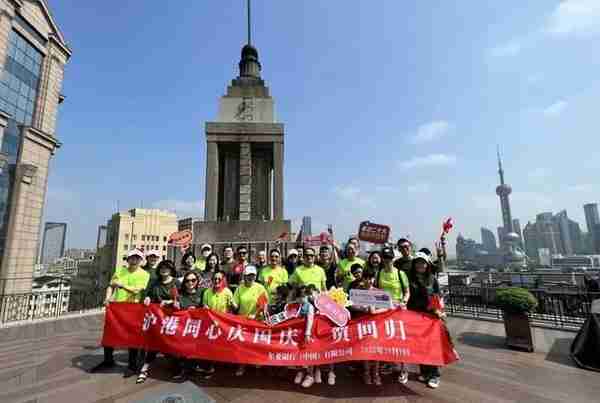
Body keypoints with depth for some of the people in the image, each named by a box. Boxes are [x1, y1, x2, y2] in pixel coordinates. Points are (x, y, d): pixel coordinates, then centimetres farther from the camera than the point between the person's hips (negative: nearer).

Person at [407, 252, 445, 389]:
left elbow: (438, 297, 5)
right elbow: (407, 297, 4)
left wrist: (438, 310, -8)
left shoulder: (432, 279, 4)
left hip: (431, 315, -1)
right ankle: (424, 371, 23)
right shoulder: (410, 279, 2)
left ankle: (435, 375, 11)